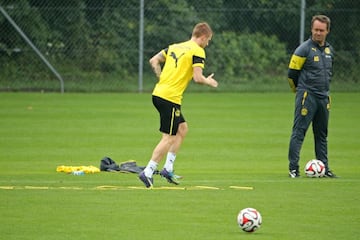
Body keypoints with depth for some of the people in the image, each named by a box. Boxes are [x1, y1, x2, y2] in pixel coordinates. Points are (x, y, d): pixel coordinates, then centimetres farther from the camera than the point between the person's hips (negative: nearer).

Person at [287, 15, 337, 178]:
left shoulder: (329, 50, 12)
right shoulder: (304, 49, -8)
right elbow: (292, 73, -5)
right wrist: (299, 89, 6)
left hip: (323, 97, 7)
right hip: (306, 97, -7)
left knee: (322, 134, 11)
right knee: (299, 132, -8)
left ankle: (324, 169, 17)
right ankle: (293, 168, -8)